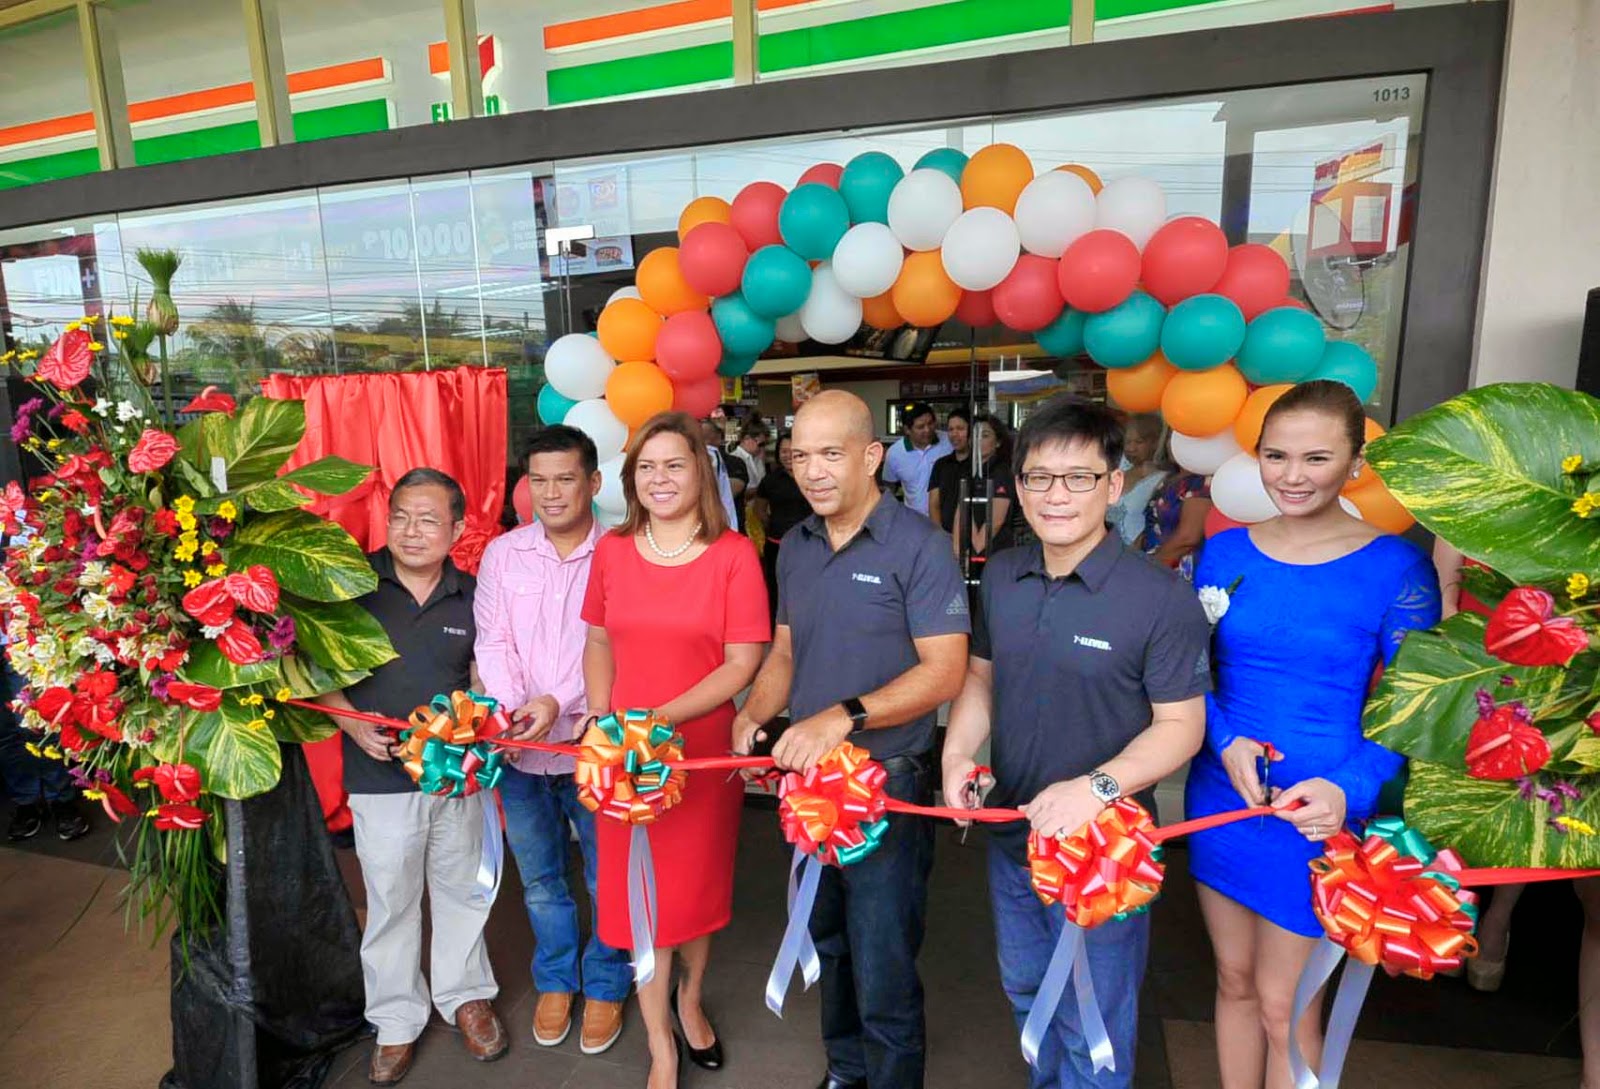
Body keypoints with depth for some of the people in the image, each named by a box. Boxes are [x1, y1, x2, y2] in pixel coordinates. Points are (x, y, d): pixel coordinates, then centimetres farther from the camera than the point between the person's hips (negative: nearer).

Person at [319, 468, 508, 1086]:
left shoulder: (469, 595, 0)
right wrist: (352, 722, -16)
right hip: (381, 776, -2)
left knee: (462, 890, 17)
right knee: (390, 902, 12)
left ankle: (465, 995, 39)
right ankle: (396, 1019, 34)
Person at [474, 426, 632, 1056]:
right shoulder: (502, 553, 2)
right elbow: (492, 643, -1)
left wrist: (559, 704, -23)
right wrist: (511, 708, -16)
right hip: (520, 751, 3)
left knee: (607, 878, 13)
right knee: (539, 879, 21)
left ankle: (605, 985, 38)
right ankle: (555, 979, 44)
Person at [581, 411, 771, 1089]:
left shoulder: (733, 554, -10)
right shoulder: (612, 550, 1)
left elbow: (742, 663, -12)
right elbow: (598, 641, 11)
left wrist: (659, 719, -18)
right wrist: (601, 722, -3)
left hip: (702, 749, -2)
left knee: (698, 885, 17)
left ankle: (690, 997, 49)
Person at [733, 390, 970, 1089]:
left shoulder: (918, 545, -14)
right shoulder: (795, 547, 5)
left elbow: (944, 670, -19)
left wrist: (843, 717, -30)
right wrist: (753, 716, -6)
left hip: (887, 784, -6)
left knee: (882, 970, 5)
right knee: (828, 943, 24)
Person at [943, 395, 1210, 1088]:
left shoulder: (1162, 598, -19)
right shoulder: (1000, 577, -3)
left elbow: (1181, 725, -15)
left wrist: (1098, 787, -30)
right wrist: (958, 752, -9)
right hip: (1010, 835, 6)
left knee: (1092, 1026, 15)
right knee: (1025, 992, 28)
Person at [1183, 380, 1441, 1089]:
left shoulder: (1395, 567, -10)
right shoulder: (1224, 552, -1)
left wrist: (1349, 791, -23)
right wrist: (1225, 741, -12)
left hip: (1319, 816, -3)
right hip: (1220, 793, 3)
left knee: (1283, 1006, 10)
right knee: (1234, 980, 19)